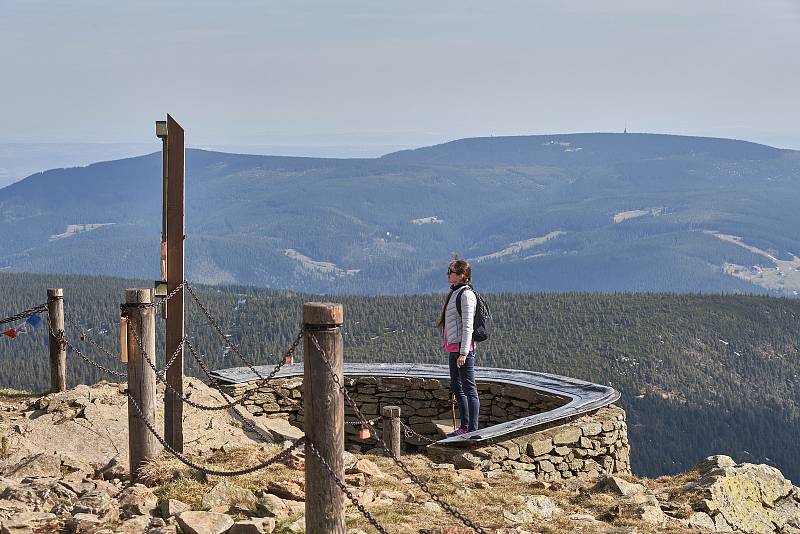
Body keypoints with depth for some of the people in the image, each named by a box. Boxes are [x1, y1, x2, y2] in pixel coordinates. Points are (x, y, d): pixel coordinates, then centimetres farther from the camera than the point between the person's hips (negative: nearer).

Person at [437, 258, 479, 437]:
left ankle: (473, 429, -3)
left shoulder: (466, 294, -13)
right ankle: (465, 426, 25)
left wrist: (463, 352, -21)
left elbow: (467, 325, -17)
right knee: (456, 388, 16)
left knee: (469, 389, -6)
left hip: (463, 347, -10)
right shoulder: (454, 293, 16)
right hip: (453, 348, 10)